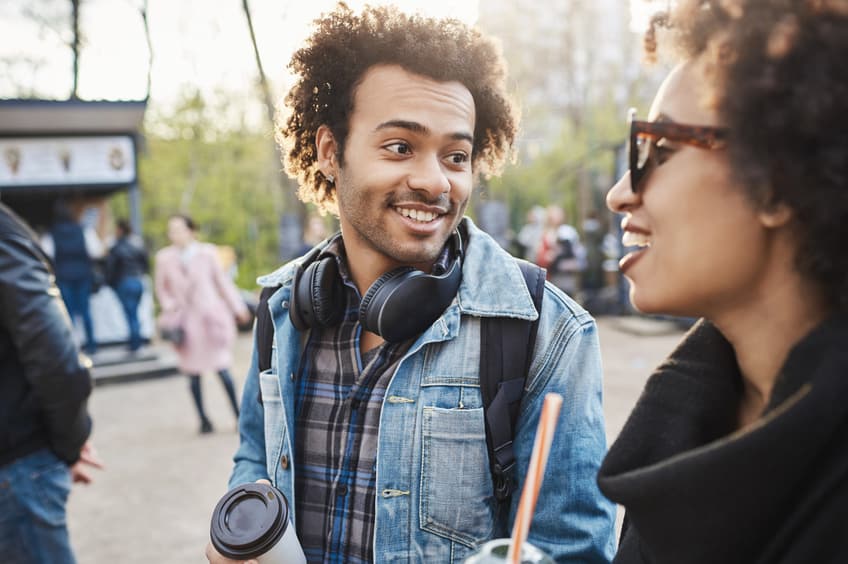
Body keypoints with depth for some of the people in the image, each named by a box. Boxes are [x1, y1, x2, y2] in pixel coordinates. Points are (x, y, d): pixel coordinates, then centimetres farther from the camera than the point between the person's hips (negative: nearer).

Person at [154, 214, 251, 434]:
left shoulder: (207, 252, 0)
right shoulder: (164, 257, 3)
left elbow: (222, 281, 8)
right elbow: (160, 286, 16)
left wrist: (238, 308, 9)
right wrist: (169, 306, 0)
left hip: (209, 317, -1)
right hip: (185, 323, 2)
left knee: (222, 368, -4)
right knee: (193, 372, 2)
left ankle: (238, 414, 9)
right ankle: (203, 419, 14)